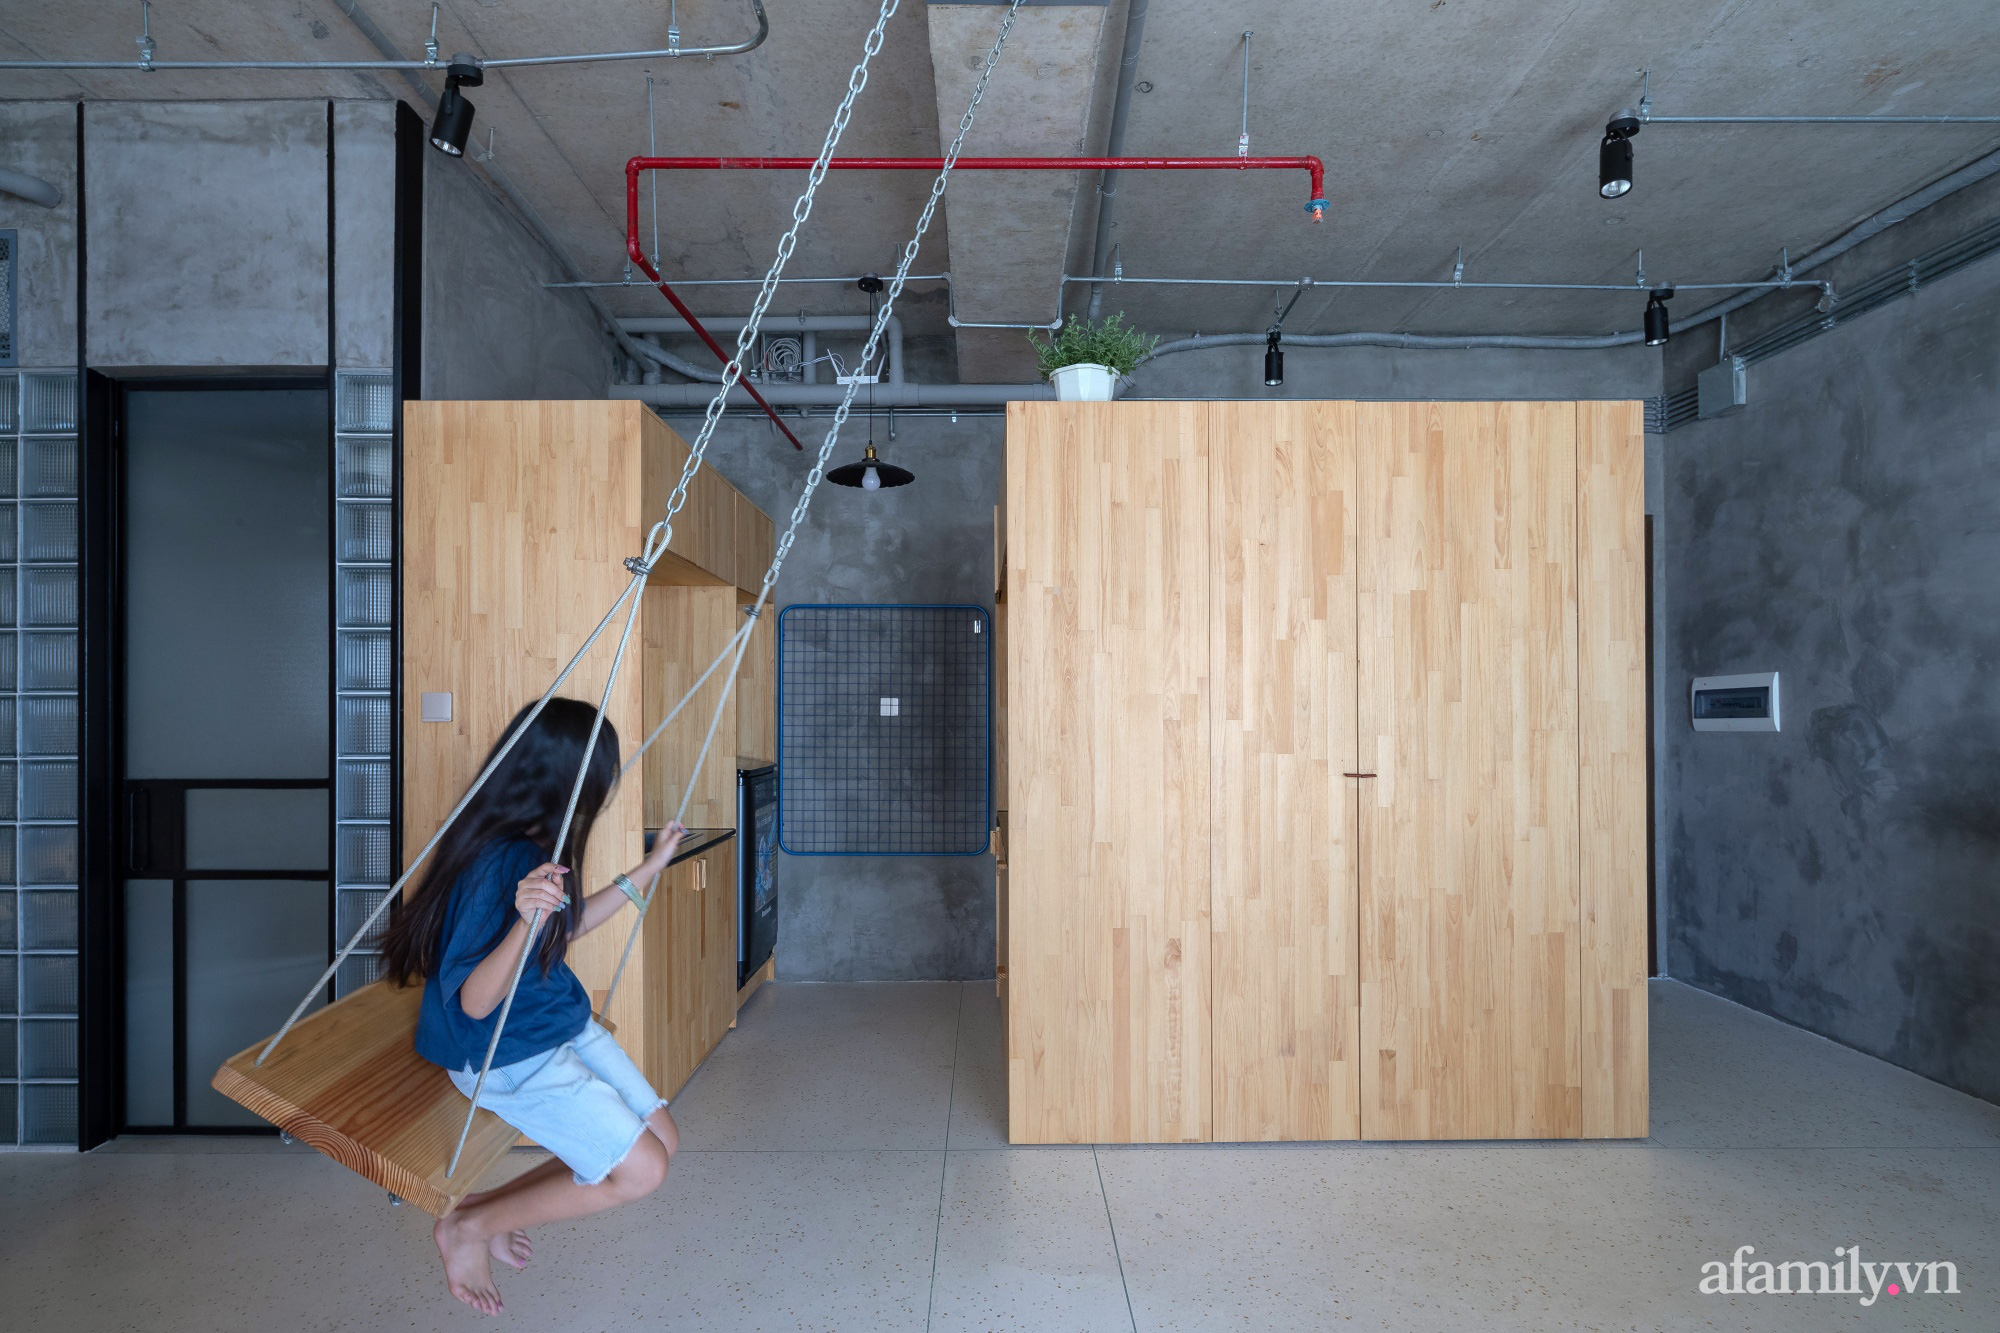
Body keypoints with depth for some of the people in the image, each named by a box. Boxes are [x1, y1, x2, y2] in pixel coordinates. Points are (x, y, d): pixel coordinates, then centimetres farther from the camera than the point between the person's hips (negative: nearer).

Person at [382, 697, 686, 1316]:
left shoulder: (540, 842, -1)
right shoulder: (494, 864, -28)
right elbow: (476, 1002, -27)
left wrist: (650, 866, 17)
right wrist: (524, 922, -44)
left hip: (563, 1023, 9)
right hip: (505, 1052, -9)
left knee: (662, 1138, 8)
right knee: (640, 1171, -8)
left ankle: (492, 1206, 20)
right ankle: (466, 1228, 11)